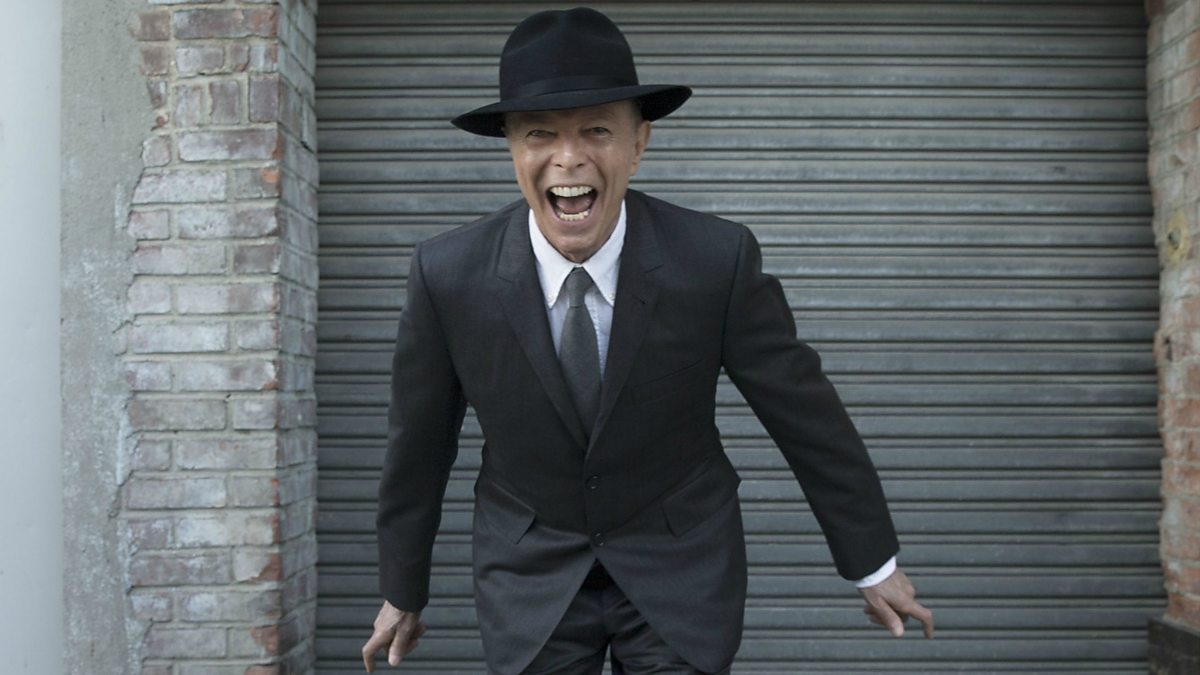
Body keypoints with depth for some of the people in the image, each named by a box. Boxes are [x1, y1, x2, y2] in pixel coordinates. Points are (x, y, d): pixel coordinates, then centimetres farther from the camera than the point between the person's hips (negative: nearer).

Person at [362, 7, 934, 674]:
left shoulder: (718, 259, -20)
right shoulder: (448, 275, -17)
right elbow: (417, 444, -4)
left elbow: (806, 412, -8)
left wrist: (875, 563, 2)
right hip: (530, 577, 1)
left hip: (683, 568, 0)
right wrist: (403, 592, 8)